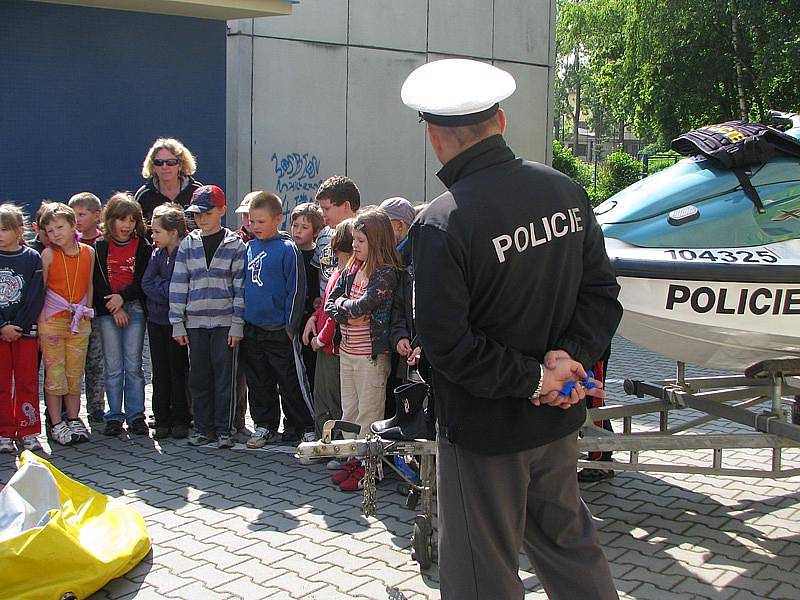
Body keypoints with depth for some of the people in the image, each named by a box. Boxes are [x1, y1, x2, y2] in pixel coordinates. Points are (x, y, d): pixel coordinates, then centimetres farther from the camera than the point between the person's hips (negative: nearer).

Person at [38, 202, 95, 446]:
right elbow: (40, 288, -2)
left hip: (79, 321, 2)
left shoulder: (88, 252, 2)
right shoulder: (48, 254, -5)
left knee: (75, 373, 8)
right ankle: (56, 424, 8)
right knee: (54, 373, 1)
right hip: (52, 320, -2)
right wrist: (42, 319, -8)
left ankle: (73, 419, 19)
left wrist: (87, 314, 7)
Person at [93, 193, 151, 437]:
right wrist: (113, 308, -8)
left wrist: (123, 297, -14)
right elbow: (97, 281, 0)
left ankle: (136, 416, 7)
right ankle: (114, 416, 9)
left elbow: (144, 280, -2)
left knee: (133, 365, 0)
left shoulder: (143, 246, 4)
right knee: (113, 366, 1)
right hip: (107, 310, 1)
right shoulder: (100, 246, 6)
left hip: (135, 308, 0)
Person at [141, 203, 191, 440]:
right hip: (156, 320, 6)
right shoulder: (157, 254, 8)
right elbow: (146, 283, 0)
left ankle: (181, 420, 13)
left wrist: (160, 287, -12)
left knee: (179, 371, 3)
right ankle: (162, 420, 18)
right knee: (160, 373, 10)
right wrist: (168, 290, -11)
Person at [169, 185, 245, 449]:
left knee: (225, 377, 1)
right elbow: (178, 285, 8)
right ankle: (203, 427, 18)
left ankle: (224, 429, 10)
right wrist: (177, 323, 3)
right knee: (199, 378, 7)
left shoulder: (235, 244, 1)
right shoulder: (187, 245, 9)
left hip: (224, 321, -3)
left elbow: (241, 286, -1)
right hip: (194, 322, 3)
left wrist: (237, 324, -7)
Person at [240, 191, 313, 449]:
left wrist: (290, 325, -11)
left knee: (291, 381, 3)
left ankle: (299, 427, 16)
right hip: (251, 328, 6)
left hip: (279, 330, -6)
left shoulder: (287, 249, -10)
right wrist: (240, 320, 13)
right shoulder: (249, 248, 9)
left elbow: (296, 290, -9)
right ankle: (265, 425, 26)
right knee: (258, 381, 14)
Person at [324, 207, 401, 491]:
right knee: (349, 411, 16)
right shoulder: (352, 269, 9)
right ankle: (353, 460, 28)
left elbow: (362, 305, -23)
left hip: (371, 353, -8)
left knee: (369, 414, 2)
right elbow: (330, 302, 8)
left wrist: (342, 303, -4)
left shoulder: (386, 273, -14)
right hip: (347, 351, 8)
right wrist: (348, 316, -9)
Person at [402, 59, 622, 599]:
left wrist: (532, 379, -14)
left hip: (485, 431, -6)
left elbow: (447, 345, -23)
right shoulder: (566, 191, -2)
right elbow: (601, 291, 2)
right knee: (568, 541, 26)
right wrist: (573, 356, -9)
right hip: (559, 418, 6)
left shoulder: (441, 225, -23)